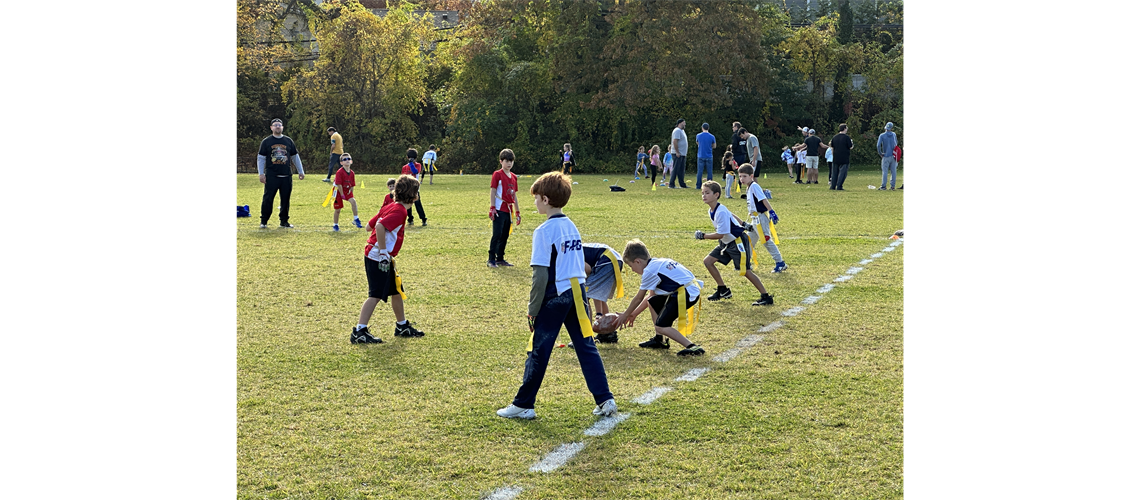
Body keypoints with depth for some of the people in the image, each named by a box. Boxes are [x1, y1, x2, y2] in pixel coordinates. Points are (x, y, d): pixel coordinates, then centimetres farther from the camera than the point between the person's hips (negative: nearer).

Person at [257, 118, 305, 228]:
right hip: (271, 176, -2)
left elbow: (295, 157, 18)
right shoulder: (266, 141, 5)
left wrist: (300, 171, 15)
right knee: (268, 198, -3)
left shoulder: (289, 141, 11)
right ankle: (264, 221, 6)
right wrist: (261, 173, -4)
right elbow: (261, 158, 4)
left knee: (285, 199, 5)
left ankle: (284, 221, 15)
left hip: (286, 176, 2)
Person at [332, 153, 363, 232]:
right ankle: (335, 225, 21)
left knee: (353, 201, -22)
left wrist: (350, 192, -3)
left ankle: (356, 219, -10)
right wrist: (342, 195, -18)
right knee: (337, 210, 4)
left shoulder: (352, 173, -2)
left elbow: (353, 185, 6)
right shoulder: (339, 172, -20)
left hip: (347, 190, 4)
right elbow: (339, 184, -21)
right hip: (338, 191, -4)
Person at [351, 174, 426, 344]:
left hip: (384, 259, 10)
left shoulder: (390, 207, 13)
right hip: (378, 258, -10)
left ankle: (402, 326, 33)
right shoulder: (399, 211, -16)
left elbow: (369, 226, 13)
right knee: (376, 295, -9)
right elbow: (380, 226, -31)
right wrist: (383, 252, -26)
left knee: (397, 291, 19)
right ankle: (359, 331, -9)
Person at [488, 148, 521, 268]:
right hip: (499, 210, -7)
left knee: (505, 236, 10)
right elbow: (493, 192, -8)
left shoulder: (514, 177, 14)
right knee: (497, 235, -8)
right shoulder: (497, 175, -5)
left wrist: (517, 212, 18)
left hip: (508, 211, 7)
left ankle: (500, 259, 19)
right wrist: (492, 208, -15)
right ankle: (491, 259, -5)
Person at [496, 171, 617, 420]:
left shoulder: (544, 231, -13)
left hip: (555, 297, -7)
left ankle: (523, 405, 13)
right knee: (586, 347, 9)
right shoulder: (571, 227, 10)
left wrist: (532, 309, -9)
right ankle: (605, 400, 7)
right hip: (577, 293, 7)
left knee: (538, 351, 3)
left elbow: (541, 275, -16)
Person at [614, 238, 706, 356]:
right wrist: (634, 314, 31)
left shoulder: (649, 271, -10)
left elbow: (638, 298, 1)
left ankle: (692, 347, -17)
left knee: (661, 326, -7)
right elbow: (651, 295, 27)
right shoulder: (657, 262, 18)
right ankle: (659, 339, 26)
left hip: (687, 294, -10)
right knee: (652, 302, 22)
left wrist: (625, 315, 16)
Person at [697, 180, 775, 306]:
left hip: (738, 241, -10)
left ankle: (766, 297, -2)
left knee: (745, 271, -11)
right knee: (708, 261, 6)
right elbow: (730, 215, 21)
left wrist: (703, 236, -16)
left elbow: (720, 234, -25)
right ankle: (723, 290, 16)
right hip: (727, 242, 10)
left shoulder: (721, 212, -26)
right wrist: (742, 224, 31)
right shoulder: (711, 211, 4)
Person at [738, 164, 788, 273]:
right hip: (755, 218, 10)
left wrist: (771, 212, -28)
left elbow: (764, 200, -22)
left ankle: (781, 263, -5)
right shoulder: (749, 188, 14)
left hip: (761, 217, -10)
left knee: (766, 240, -9)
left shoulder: (754, 186, -14)